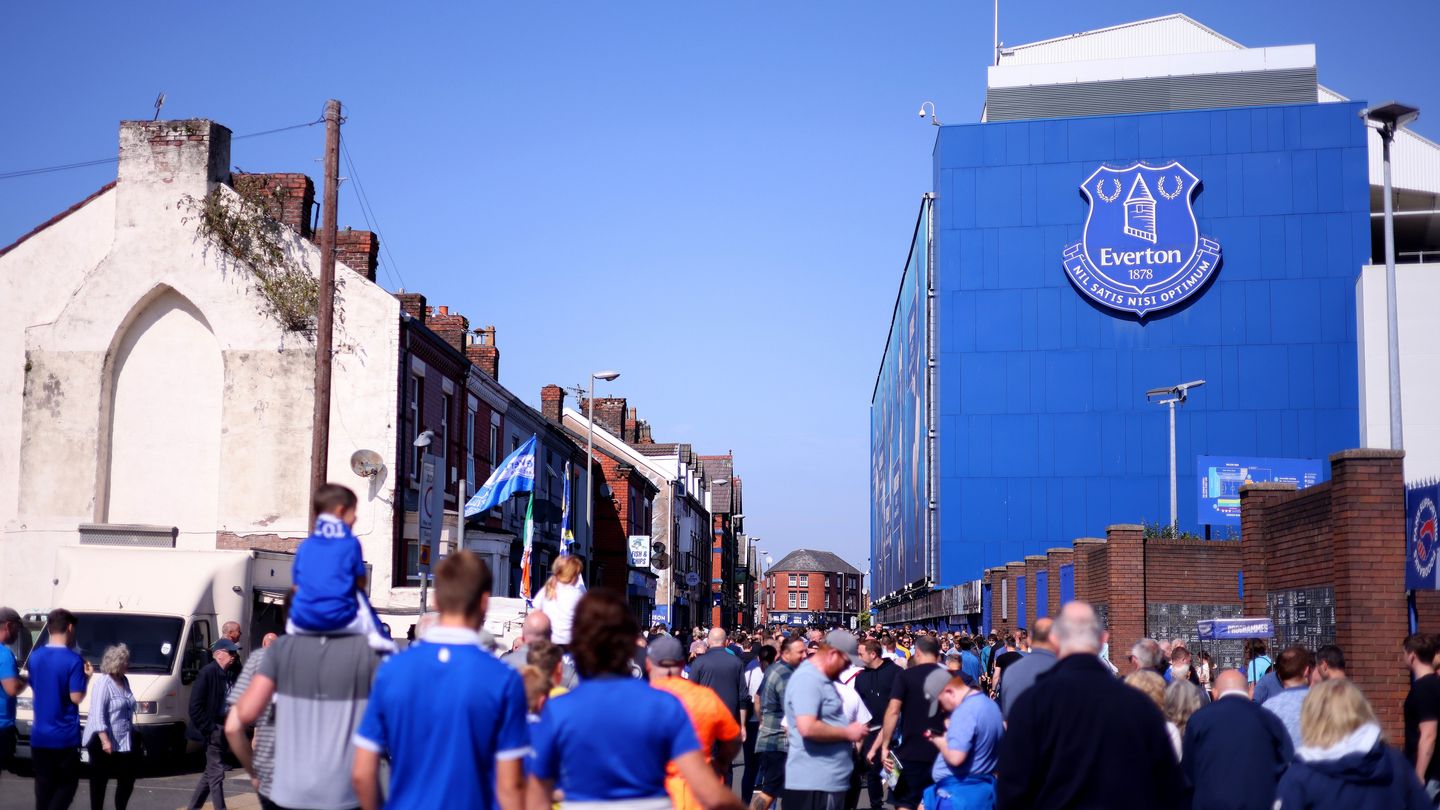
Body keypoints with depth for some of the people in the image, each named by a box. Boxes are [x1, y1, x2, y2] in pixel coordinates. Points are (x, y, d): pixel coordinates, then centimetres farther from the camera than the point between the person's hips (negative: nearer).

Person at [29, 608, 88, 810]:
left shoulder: (35, 657, 6)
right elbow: (76, 697, -15)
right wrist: (85, 677, 1)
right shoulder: (73, 659, -15)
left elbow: (34, 691, 16)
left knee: (44, 785, 13)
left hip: (39, 735, 6)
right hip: (65, 735, -6)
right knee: (67, 783, 5)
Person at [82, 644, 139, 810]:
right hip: (104, 741, -8)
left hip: (124, 741, 8)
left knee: (127, 779, 10)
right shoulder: (103, 683, -16)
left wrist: (132, 734, 21)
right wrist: (105, 740, -27)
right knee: (99, 780, 1)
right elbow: (98, 714, -21)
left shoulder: (124, 681, 10)